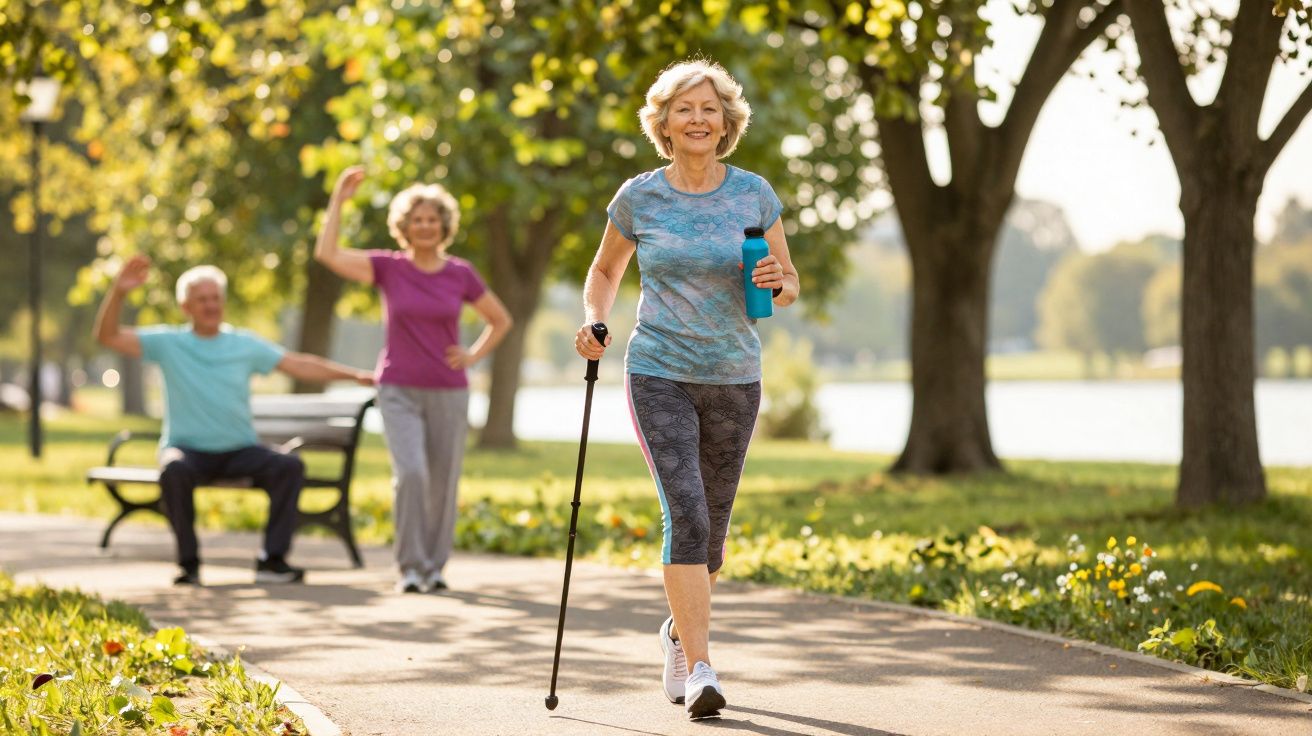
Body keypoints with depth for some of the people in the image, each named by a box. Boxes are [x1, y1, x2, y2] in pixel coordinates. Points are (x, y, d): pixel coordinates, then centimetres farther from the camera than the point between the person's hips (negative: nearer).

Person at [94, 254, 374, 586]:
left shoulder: (245, 345, 7)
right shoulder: (168, 343, 1)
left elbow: (299, 365, 4)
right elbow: (107, 336, -8)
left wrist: (351, 374, -5)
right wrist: (119, 291, -25)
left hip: (241, 450, 2)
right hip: (188, 449, -2)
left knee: (290, 465, -24)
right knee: (174, 470, -36)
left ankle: (272, 560, -20)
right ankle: (189, 563, -22)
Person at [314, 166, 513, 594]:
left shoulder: (461, 274, 1)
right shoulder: (388, 267, -2)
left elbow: (500, 320, 14)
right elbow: (327, 254, -14)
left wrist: (473, 356, 0)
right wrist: (339, 199, -14)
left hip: (449, 394, 2)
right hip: (399, 393, -2)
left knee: (443, 483, 5)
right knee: (410, 474, -19)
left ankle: (435, 566, 22)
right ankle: (410, 567, -10)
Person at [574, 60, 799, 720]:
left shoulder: (754, 194, 0)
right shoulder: (638, 198, -1)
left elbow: (789, 286, 7)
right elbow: (605, 270, 14)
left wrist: (779, 283, -17)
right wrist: (594, 323, -5)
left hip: (734, 380, 2)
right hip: (659, 374, -2)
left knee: (711, 524, 12)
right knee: (685, 514, -18)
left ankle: (678, 632, 40)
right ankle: (699, 671, -19)